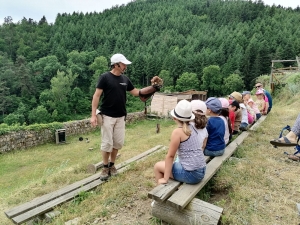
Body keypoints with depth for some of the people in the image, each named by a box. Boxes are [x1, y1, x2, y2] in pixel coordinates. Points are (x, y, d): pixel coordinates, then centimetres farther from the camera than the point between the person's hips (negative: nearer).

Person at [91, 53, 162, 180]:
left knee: (118, 143, 9)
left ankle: (112, 165, 27)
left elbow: (136, 93, 13)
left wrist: (152, 86, 4)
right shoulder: (105, 77, -9)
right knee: (107, 143, 1)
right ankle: (105, 167, 20)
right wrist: (93, 115, -17)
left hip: (120, 117, 5)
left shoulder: (125, 79, 7)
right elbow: (96, 95, -10)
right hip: (107, 116, -5)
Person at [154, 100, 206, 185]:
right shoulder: (192, 128, 5)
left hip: (191, 174, -7)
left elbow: (170, 156, -13)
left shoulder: (177, 131, -16)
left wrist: (165, 178, -7)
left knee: (157, 166, 10)